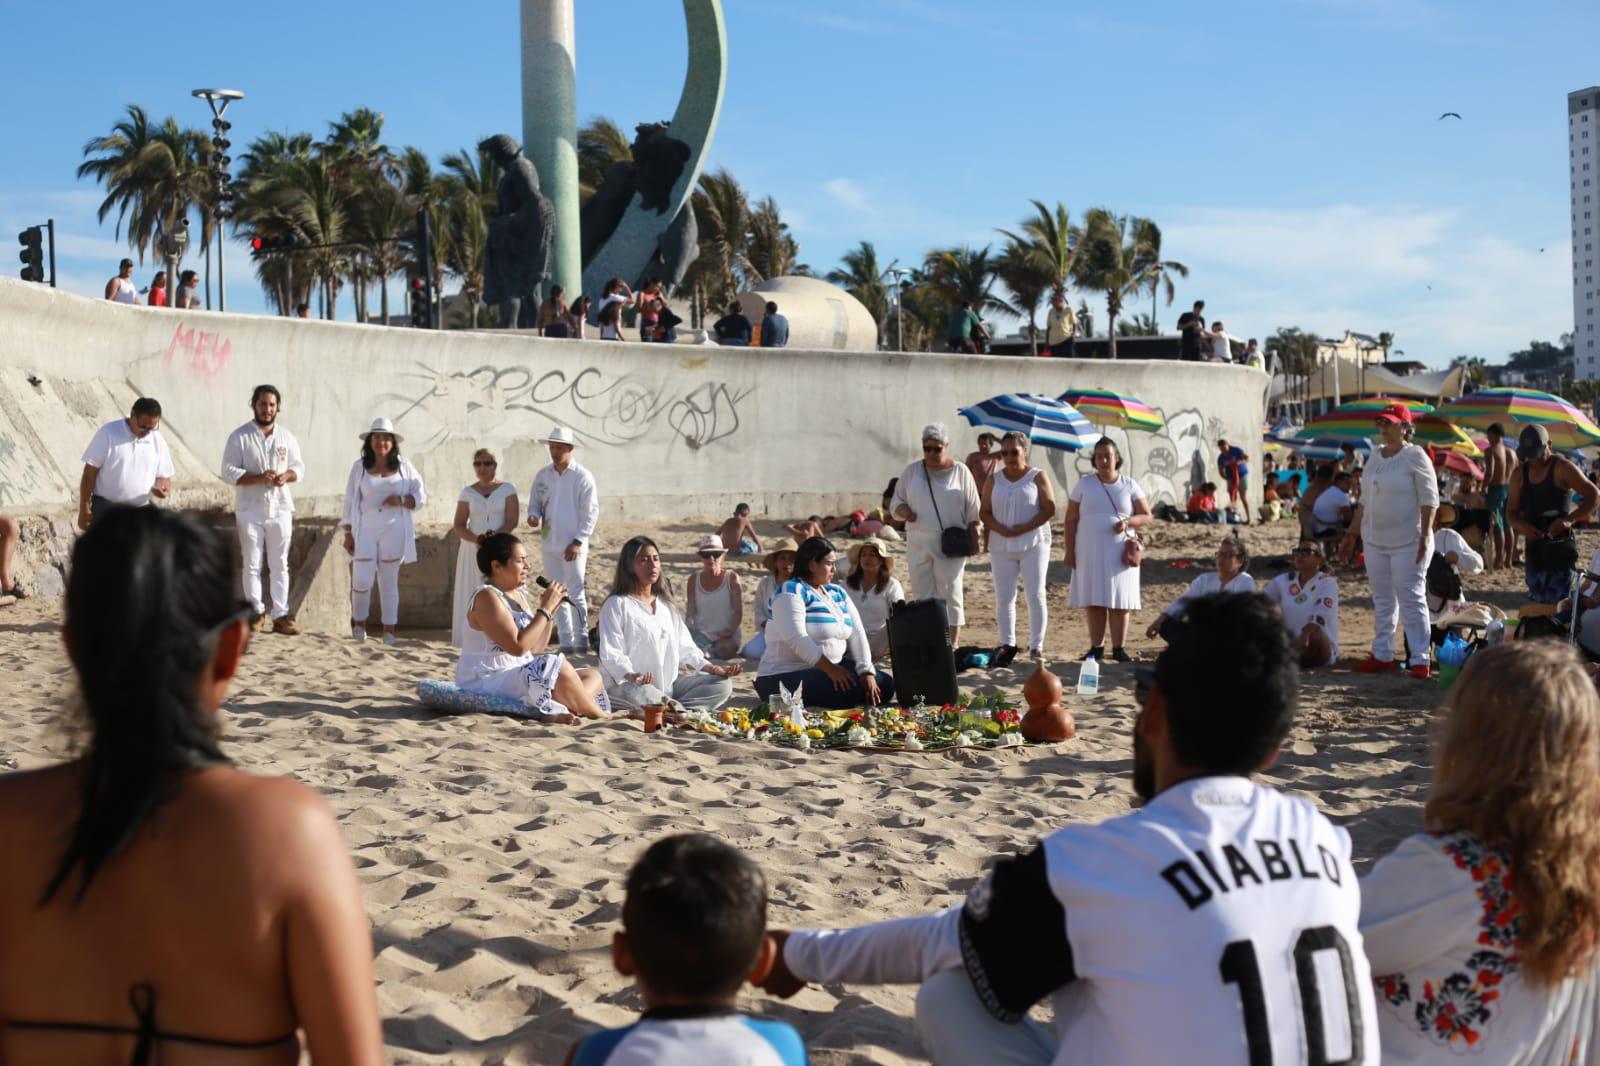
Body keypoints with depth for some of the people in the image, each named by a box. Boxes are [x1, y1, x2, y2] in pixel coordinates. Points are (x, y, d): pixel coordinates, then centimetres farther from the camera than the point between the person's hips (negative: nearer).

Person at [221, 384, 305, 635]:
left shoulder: (287, 437, 9)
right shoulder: (239, 437, -2)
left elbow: (299, 466, 13)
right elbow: (229, 472, -7)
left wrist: (287, 476, -10)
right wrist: (259, 477, -21)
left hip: (280, 509, 3)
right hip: (250, 511, -2)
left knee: (279, 565, 3)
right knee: (252, 564, 2)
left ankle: (280, 616, 4)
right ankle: (257, 612, 10)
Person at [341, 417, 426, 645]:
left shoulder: (403, 466, 6)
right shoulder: (359, 466, 5)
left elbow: (421, 495, 8)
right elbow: (350, 502, 5)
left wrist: (402, 501, -11)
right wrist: (348, 534, 0)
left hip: (393, 530, 0)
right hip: (365, 530, 0)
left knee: (389, 581, 5)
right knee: (362, 581, -5)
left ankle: (389, 631, 11)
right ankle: (359, 622, 19)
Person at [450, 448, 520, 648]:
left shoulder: (507, 489, 4)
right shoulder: (467, 493, 9)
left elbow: (512, 521, -4)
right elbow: (458, 526, 5)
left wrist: (493, 537, -20)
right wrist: (476, 539, -14)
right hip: (473, 550, 2)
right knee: (473, 596, -3)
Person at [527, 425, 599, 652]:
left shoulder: (583, 476, -4)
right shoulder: (542, 476, 9)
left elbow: (591, 512, -6)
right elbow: (534, 504, 16)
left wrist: (578, 542, -12)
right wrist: (533, 516, -9)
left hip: (573, 546, -5)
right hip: (548, 545, 5)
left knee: (575, 594, -6)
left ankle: (581, 640, 3)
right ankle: (566, 641, 14)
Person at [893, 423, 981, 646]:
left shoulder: (960, 472, 3)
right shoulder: (912, 471, 9)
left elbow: (972, 510, 4)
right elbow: (897, 501, 13)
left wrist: (973, 540, -1)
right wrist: (904, 511, -9)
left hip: (950, 544, -3)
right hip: (918, 542, 3)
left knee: (950, 593, -2)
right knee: (922, 594, 3)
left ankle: (953, 643, 2)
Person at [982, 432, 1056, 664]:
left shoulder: (1038, 476, 1)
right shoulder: (994, 480, 10)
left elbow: (1049, 509, -6)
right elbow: (984, 511, 5)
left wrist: (1024, 529, -16)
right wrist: (1000, 529, -14)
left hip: (1033, 543, -3)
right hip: (1001, 546, 3)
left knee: (1035, 595, -3)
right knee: (1003, 597, 2)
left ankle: (1036, 646, 1)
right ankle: (1008, 645, 10)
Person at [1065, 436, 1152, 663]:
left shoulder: (1129, 485, 4)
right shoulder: (1084, 484, 4)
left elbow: (1147, 516, 5)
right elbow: (1071, 519, 4)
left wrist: (1128, 522, -15)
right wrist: (1069, 551, -2)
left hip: (1119, 552, 0)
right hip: (1090, 551, 0)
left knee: (1120, 601, 1)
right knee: (1094, 601, 2)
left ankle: (1119, 648, 8)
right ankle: (1097, 648, 9)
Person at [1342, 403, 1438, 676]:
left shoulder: (1415, 456, -8)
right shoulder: (1375, 455, 13)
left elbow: (1429, 500, -12)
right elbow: (1365, 500, 18)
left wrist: (1425, 535, -20)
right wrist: (1351, 535, 16)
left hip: (1407, 542, -7)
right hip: (1374, 541, 7)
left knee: (1411, 599, -5)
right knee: (1382, 600, 12)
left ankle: (1420, 659, -1)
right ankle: (1382, 655, 18)